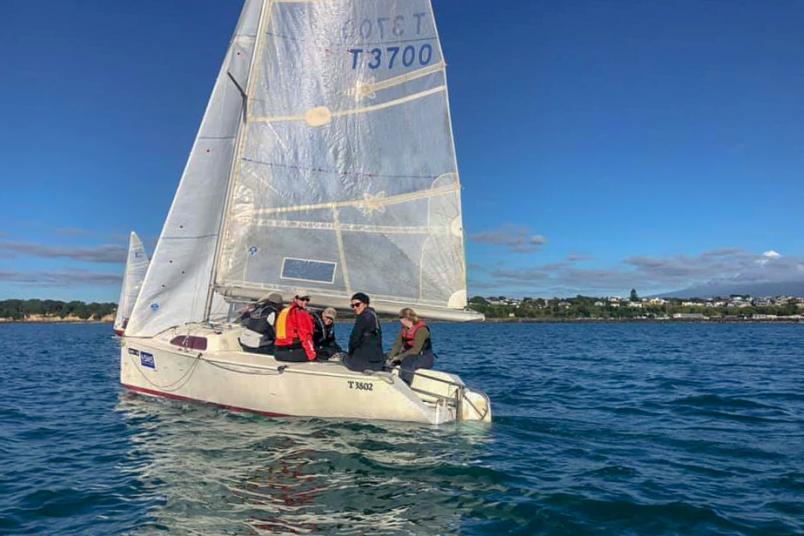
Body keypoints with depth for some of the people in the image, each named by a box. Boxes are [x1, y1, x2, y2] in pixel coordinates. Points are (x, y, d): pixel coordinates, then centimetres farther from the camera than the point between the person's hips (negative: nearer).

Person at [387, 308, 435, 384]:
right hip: (409, 356, 9)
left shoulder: (422, 329, -18)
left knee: (407, 362, -39)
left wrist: (399, 357, -25)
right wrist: (390, 358, -12)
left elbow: (416, 350, -25)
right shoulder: (404, 329, 7)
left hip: (425, 358, -8)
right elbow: (398, 344, 3)